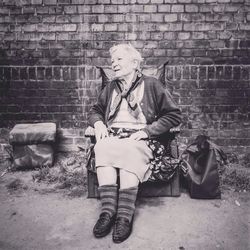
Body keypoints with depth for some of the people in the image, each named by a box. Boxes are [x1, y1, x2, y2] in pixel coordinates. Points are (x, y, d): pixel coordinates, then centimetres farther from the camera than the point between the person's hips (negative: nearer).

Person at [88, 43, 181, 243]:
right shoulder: (111, 88, 23)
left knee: (129, 151, -37)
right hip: (111, 138, 3)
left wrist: (146, 131, -9)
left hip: (139, 141, -3)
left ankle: (125, 216, -34)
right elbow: (95, 111, 30)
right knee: (102, 149, -32)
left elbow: (174, 115, 3)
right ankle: (108, 211, -32)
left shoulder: (151, 85, 8)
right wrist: (98, 123, 5)